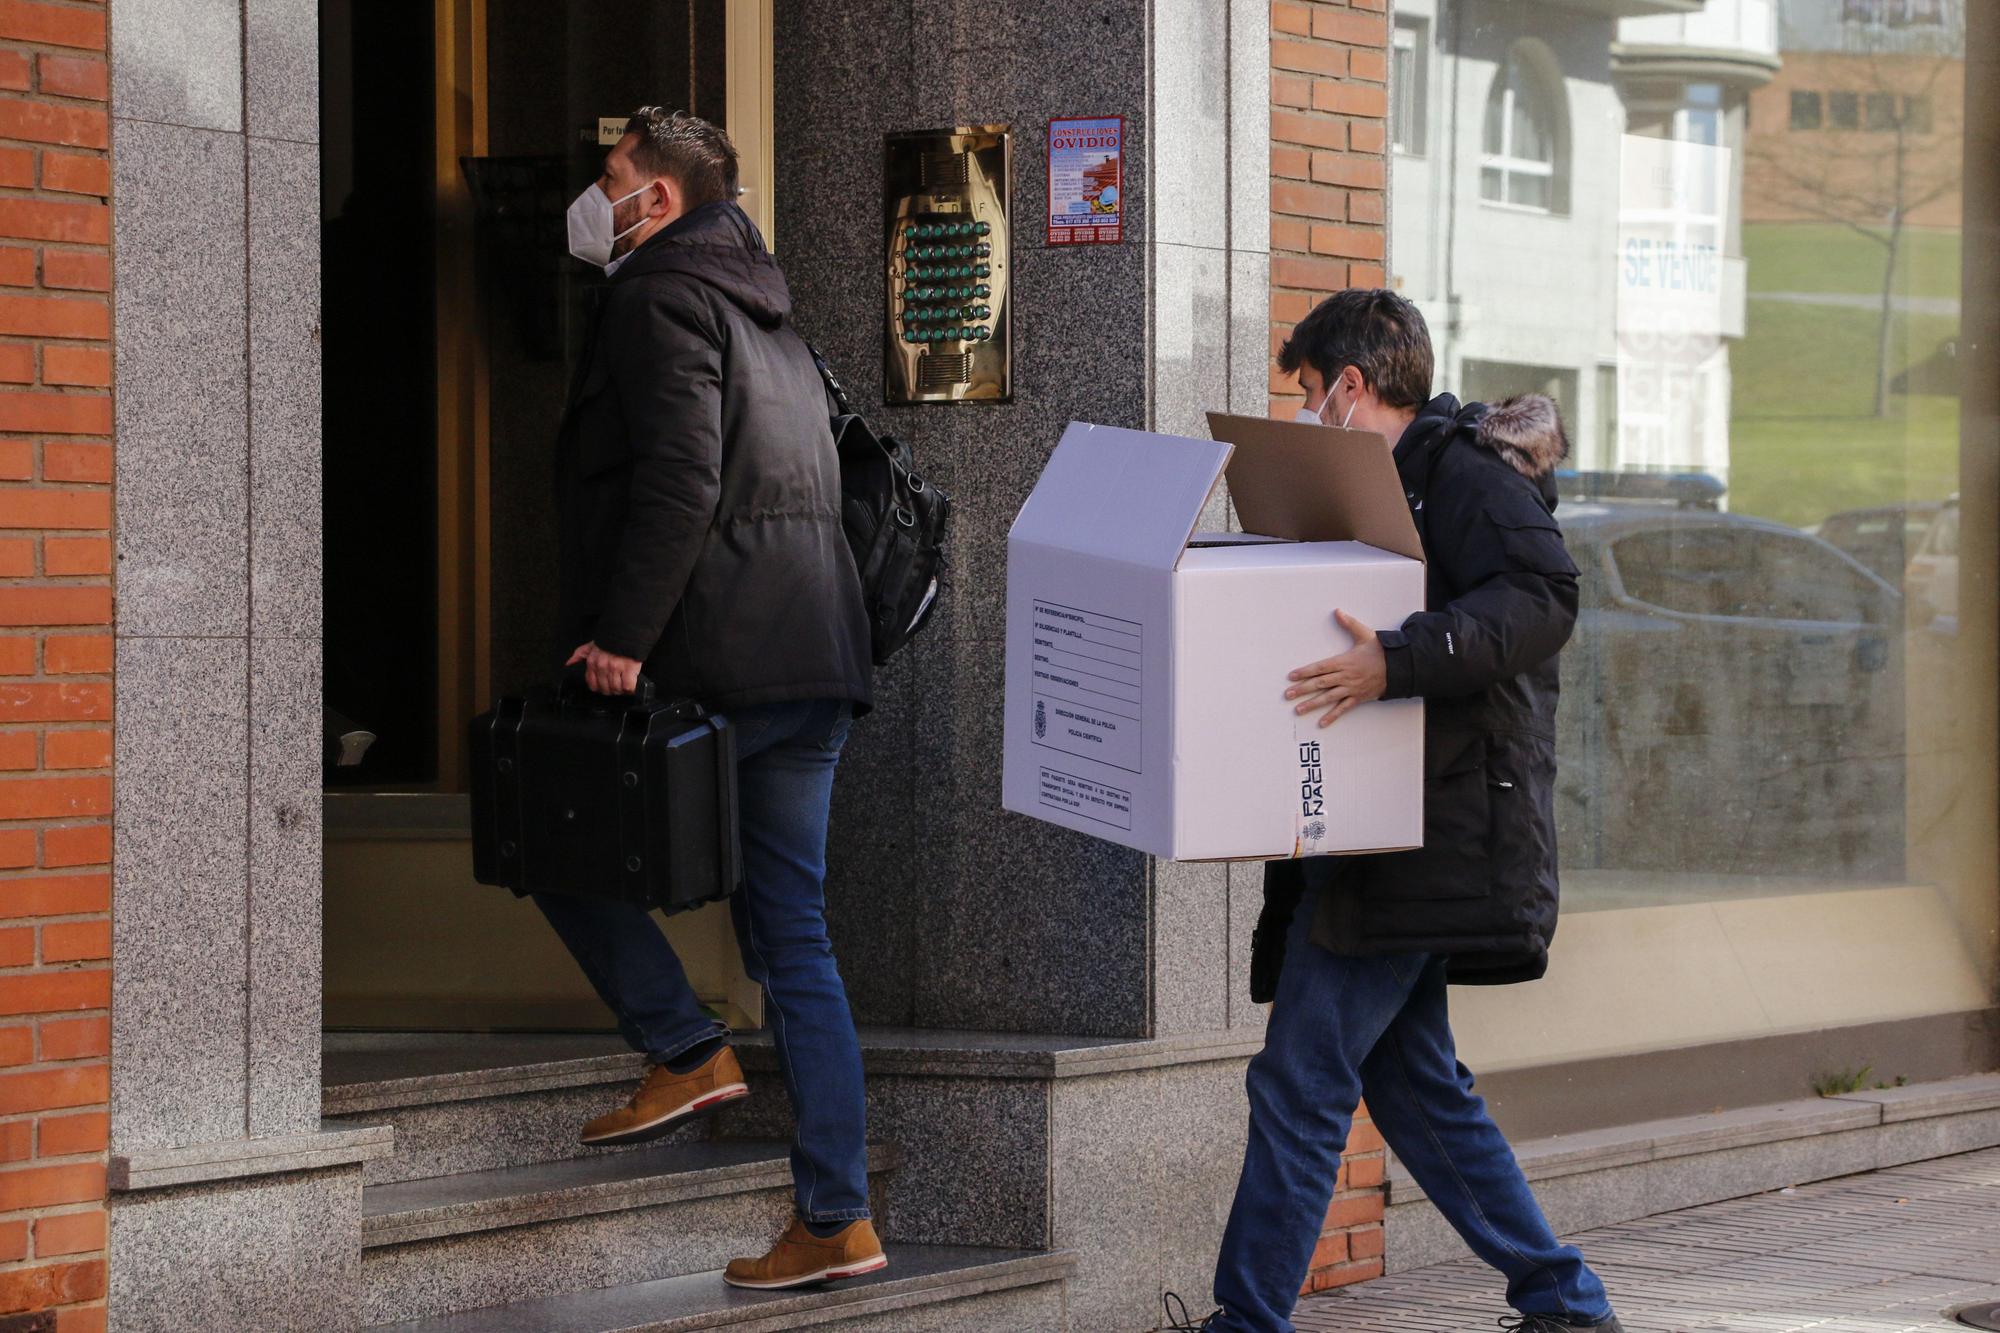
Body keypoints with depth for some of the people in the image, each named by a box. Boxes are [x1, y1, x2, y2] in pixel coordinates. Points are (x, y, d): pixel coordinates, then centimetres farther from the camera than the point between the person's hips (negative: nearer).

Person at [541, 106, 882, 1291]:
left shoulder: (662, 296, -5)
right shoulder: (769, 314, 24)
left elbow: (678, 481, -18)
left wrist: (622, 637, -19)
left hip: (719, 658, -8)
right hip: (815, 664, 8)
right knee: (795, 940, 7)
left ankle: (688, 1052, 3)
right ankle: (839, 1223, 3)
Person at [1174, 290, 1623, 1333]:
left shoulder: (1462, 472, -11)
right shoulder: (1388, 483, 19)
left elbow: (1541, 598, -27)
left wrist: (1396, 663, -35)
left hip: (1425, 841, -10)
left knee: (1301, 1081, -9)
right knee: (1407, 1074, 13)